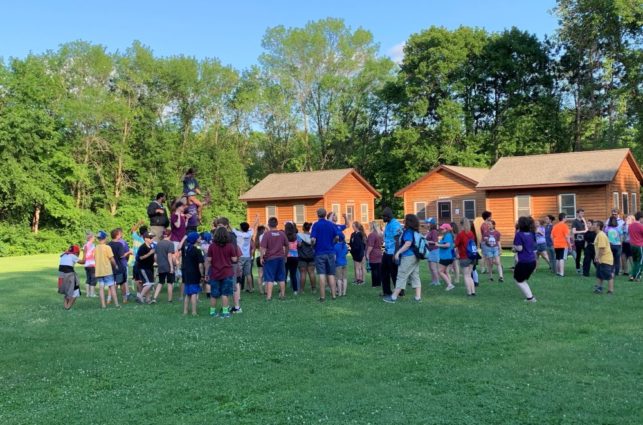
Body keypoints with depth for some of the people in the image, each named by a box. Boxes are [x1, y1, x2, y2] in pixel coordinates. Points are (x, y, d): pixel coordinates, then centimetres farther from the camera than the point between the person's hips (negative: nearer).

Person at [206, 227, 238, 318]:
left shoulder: (212, 246, -3)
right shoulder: (230, 246, -7)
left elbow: (208, 260, -2)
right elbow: (234, 259, -4)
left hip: (215, 274, 2)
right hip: (227, 273, -1)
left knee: (214, 294, 11)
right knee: (225, 294, 3)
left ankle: (212, 311, 19)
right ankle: (225, 312, 1)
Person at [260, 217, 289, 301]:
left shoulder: (267, 234, -10)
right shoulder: (282, 234, 3)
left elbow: (263, 247, -15)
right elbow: (287, 246, 10)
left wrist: (261, 257, -6)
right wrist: (285, 256, 21)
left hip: (270, 258, -4)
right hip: (280, 258, 4)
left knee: (269, 279, 1)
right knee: (281, 278, 12)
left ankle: (269, 296, -2)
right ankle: (283, 294, 18)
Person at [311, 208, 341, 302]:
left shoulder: (316, 225, -7)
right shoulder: (331, 224, 3)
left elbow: (313, 239, -16)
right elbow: (337, 237, 3)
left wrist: (313, 245, 5)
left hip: (320, 253, -3)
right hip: (330, 252, 3)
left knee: (322, 275, -2)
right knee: (331, 274, 10)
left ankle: (322, 296, -2)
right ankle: (333, 295, 10)